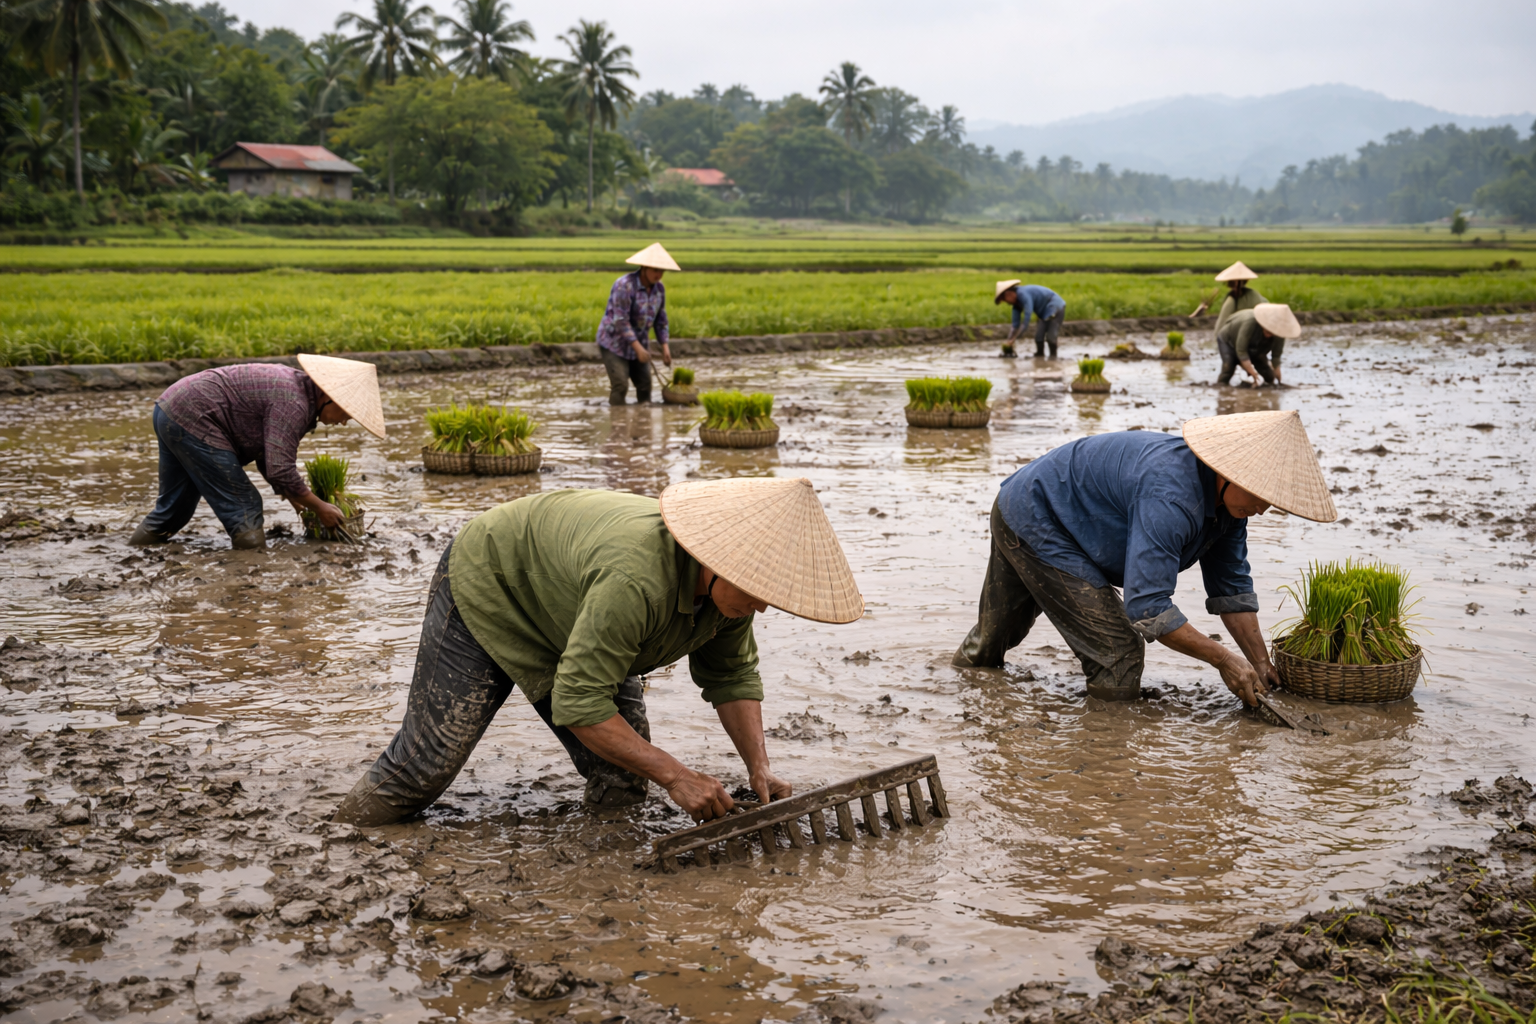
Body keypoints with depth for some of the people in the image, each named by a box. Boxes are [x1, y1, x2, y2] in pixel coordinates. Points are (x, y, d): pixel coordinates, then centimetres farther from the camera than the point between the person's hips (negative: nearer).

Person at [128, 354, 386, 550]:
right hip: (192, 420, -10)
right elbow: (280, 470, -22)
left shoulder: (295, 384, 12)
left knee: (174, 506, 22)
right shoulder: (293, 404, -19)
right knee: (243, 509, -4)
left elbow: (267, 454, 20)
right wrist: (319, 507, -10)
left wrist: (291, 495, 18)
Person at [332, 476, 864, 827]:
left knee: (623, 790, -3)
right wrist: (674, 774, -38)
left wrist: (759, 766, -16)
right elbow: (579, 704, -40)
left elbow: (732, 675, -3)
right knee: (421, 769, -4)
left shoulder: (732, 579, -18)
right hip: (486, 590, -7)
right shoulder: (635, 581, -45)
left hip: (564, 611, 8)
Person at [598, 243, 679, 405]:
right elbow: (620, 321, -27)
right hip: (614, 343, -7)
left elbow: (660, 318, 8)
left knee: (644, 384, 5)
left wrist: (665, 346, -1)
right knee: (620, 385, -15)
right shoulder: (625, 285, -26)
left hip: (638, 342, 7)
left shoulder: (659, 288, -3)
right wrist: (639, 348, -27)